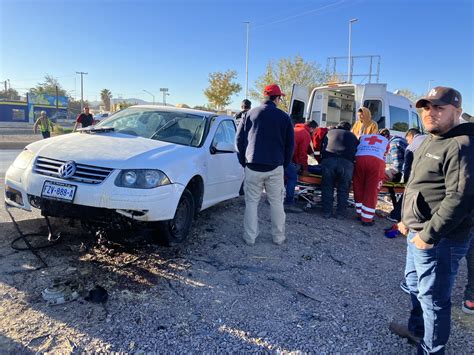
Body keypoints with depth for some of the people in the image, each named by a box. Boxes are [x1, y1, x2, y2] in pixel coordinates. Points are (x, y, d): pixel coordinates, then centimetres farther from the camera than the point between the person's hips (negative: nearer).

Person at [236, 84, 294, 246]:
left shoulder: (251, 114, 3)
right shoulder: (284, 117, 3)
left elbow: (239, 139, 3)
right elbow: (290, 144, 5)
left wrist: (243, 161, 12)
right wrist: (284, 164, 15)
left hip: (253, 167, 0)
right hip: (275, 167, 0)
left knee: (251, 202, 7)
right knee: (276, 203, 10)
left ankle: (250, 237, 10)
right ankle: (278, 237, 18)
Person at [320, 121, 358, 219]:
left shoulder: (330, 132, 32)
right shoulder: (353, 136, 31)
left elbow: (323, 148, 33)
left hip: (328, 160, 1)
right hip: (346, 162, 0)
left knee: (327, 187, 10)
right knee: (343, 188, 9)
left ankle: (327, 211, 11)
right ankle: (340, 213, 10)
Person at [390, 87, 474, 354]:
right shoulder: (430, 142, 14)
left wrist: (429, 234, -23)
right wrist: (407, 219, 19)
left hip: (440, 240, -10)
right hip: (418, 232, 11)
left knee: (433, 298, 2)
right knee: (415, 284, 25)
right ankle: (417, 328, 47)